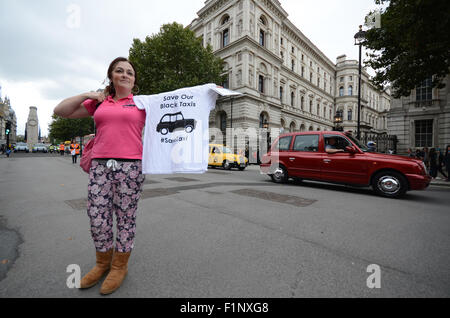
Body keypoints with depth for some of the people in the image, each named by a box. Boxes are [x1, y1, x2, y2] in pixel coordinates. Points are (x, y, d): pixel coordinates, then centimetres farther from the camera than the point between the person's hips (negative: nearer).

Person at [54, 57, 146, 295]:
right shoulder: (99, 103, 17)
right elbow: (61, 111, 16)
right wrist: (87, 95, 9)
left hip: (130, 166, -3)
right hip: (100, 166, 3)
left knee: (126, 217, 4)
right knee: (97, 217, 6)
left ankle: (120, 266, 23)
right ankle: (103, 262, 30)